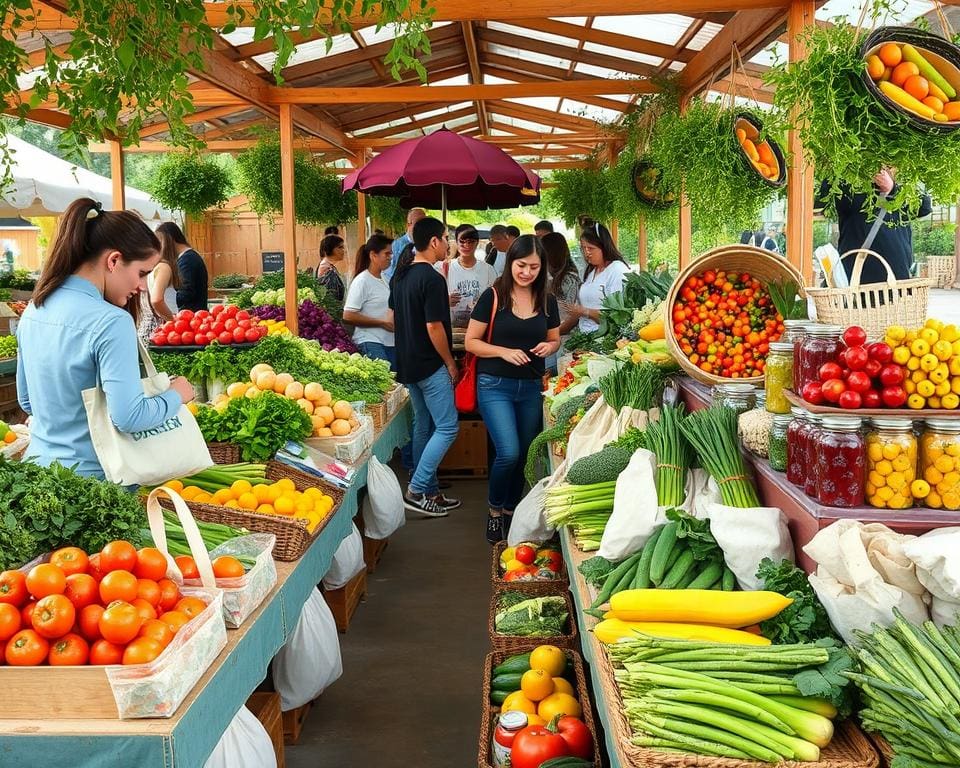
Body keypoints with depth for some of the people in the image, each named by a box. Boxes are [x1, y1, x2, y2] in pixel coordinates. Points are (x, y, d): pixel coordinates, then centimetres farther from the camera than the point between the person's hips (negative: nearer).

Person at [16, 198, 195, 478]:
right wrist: (175, 395, -8)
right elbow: (129, 417, -24)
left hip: (39, 465, 8)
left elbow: (27, 400, 14)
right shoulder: (111, 322, -21)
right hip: (90, 478, -8)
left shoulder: (34, 310, 4)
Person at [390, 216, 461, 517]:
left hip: (408, 362, 10)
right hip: (430, 365, -9)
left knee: (423, 426, 15)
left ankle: (429, 491, 22)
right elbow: (434, 327, -21)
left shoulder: (400, 275, 9)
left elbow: (394, 319, 16)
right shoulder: (432, 279, -19)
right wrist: (450, 363, -11)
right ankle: (416, 490, -6)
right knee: (447, 428, -4)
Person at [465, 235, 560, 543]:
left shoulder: (547, 301, 4)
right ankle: (494, 510, 10)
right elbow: (471, 342, -5)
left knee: (524, 455, 11)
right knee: (508, 453, -16)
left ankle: (510, 511, 32)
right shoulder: (493, 297, -8)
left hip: (531, 387, 5)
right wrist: (504, 351, -20)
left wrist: (548, 347, -7)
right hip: (495, 386, -4)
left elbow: (555, 341, 17)